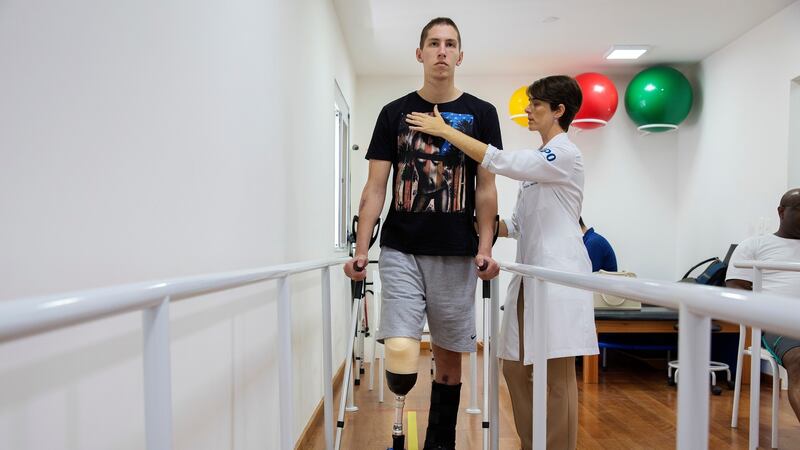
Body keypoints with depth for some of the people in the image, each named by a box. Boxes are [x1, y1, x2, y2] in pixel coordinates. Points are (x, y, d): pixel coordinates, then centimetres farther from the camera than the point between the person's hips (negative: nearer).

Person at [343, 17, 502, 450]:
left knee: (448, 354, 10)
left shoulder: (481, 113, 6)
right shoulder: (394, 113, 7)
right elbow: (375, 187, 3)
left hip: (456, 254, 1)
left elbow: (485, 187, 4)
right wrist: (360, 250, -4)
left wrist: (484, 248, -7)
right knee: (400, 353, -13)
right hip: (400, 251, 0)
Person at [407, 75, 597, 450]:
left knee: (556, 376, -3)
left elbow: (500, 162, -19)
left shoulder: (565, 155, -8)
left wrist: (444, 130, -15)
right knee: (515, 368, 11)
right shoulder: (536, 160, 19)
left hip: (558, 275, -9)